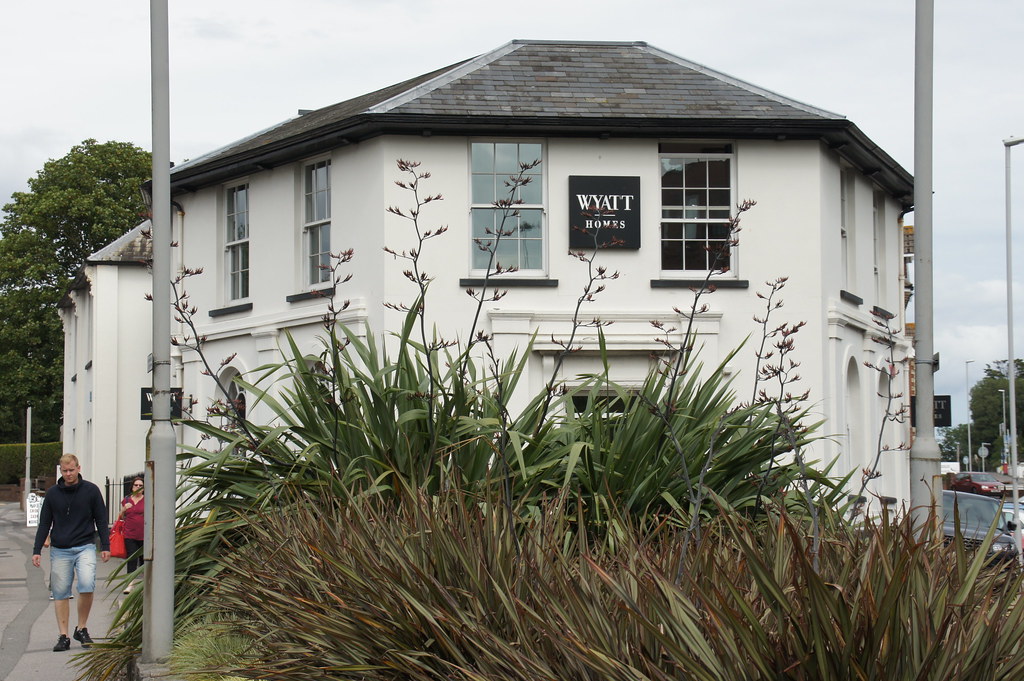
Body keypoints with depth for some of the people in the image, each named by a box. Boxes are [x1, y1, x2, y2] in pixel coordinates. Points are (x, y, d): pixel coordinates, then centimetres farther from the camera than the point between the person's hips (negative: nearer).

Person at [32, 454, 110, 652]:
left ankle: (82, 628, -4)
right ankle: (63, 636, 9)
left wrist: (105, 546, 2)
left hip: (85, 547, -2)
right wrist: (36, 550, 6)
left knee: (87, 584, -21)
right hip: (59, 550, 2)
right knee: (60, 593, 2)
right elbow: (44, 524, 11)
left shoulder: (91, 490, 2)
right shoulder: (52, 493, 7)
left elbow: (101, 520, 7)